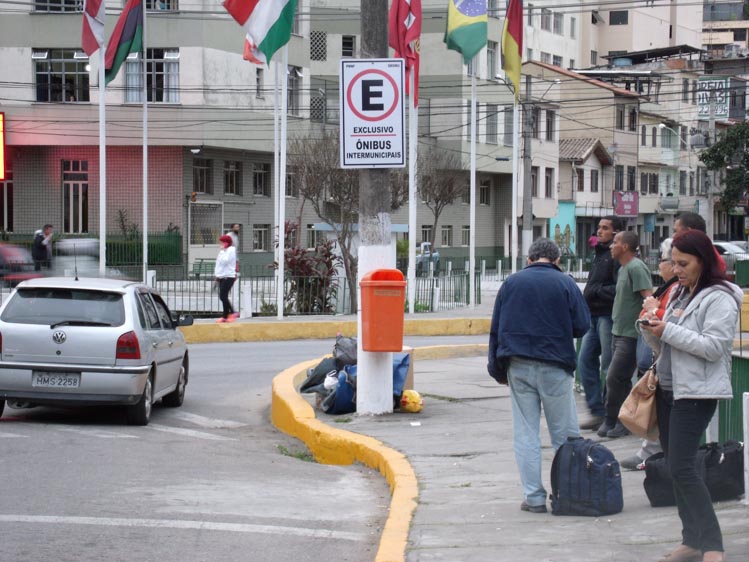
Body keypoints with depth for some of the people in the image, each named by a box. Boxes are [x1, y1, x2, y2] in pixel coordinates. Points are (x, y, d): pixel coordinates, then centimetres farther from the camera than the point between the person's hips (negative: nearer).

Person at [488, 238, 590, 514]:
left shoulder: (511, 282, 6)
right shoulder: (565, 283, -3)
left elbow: (496, 327, 7)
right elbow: (582, 325, -3)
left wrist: (496, 366, 13)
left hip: (518, 366, 2)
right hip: (554, 367, -2)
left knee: (525, 434, 6)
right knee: (565, 434, 6)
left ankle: (534, 497, 4)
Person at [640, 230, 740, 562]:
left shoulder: (719, 298, -10)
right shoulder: (679, 294, 15)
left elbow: (715, 346, -20)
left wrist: (668, 331, -19)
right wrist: (651, 331, -1)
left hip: (696, 393, -9)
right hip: (668, 389, 9)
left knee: (682, 468, -15)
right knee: (674, 465, 10)